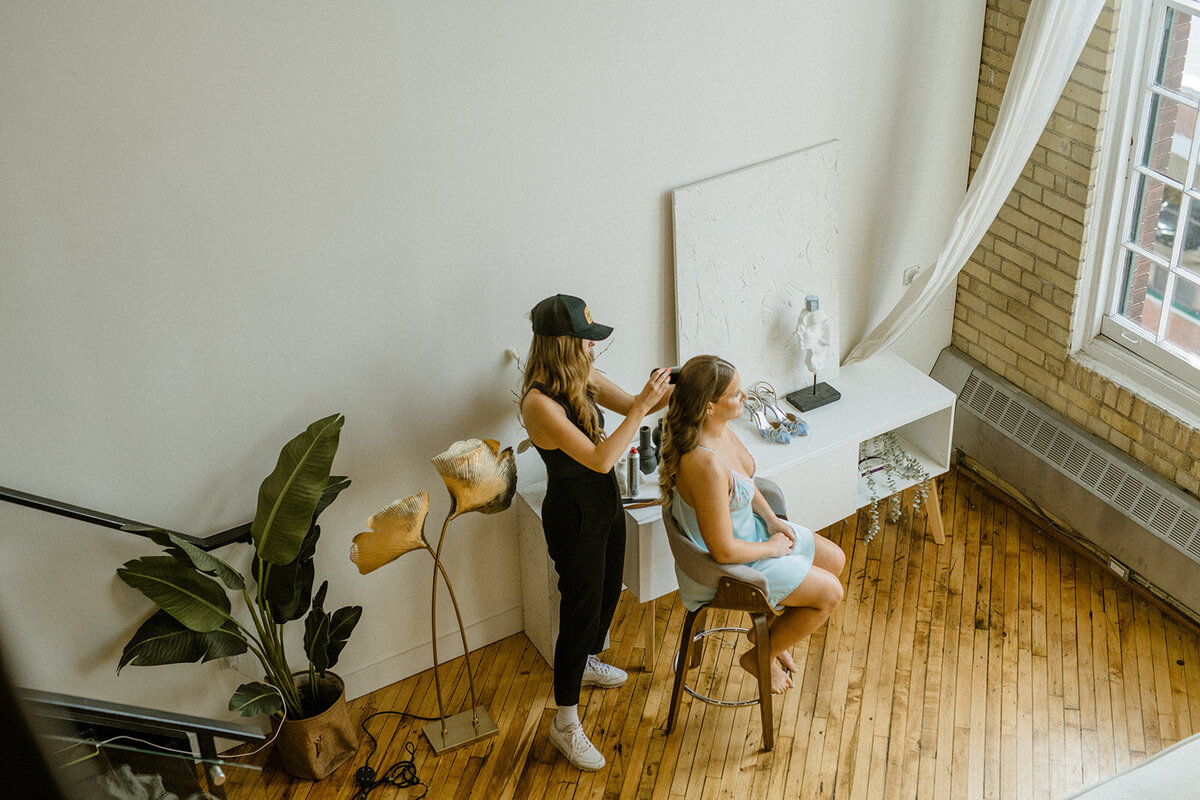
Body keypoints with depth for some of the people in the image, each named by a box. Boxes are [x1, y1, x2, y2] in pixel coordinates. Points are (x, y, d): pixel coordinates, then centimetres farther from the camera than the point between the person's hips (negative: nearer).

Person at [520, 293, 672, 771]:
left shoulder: (585, 379, -4)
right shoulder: (540, 403, -31)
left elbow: (632, 406, 5)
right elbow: (600, 459, -34)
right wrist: (643, 405, -35)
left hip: (605, 501, 9)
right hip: (573, 514, -9)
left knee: (608, 589, 26)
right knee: (581, 607, 1)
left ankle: (586, 663, 55)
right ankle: (565, 723, 16)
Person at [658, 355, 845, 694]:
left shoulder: (720, 429, -11)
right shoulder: (706, 466, -40)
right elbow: (724, 551, -31)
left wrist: (771, 519, 0)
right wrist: (771, 548, -14)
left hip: (748, 526, 9)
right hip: (727, 565, -9)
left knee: (834, 560, 16)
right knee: (830, 593, -1)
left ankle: (770, 629, 33)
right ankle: (760, 657, 19)